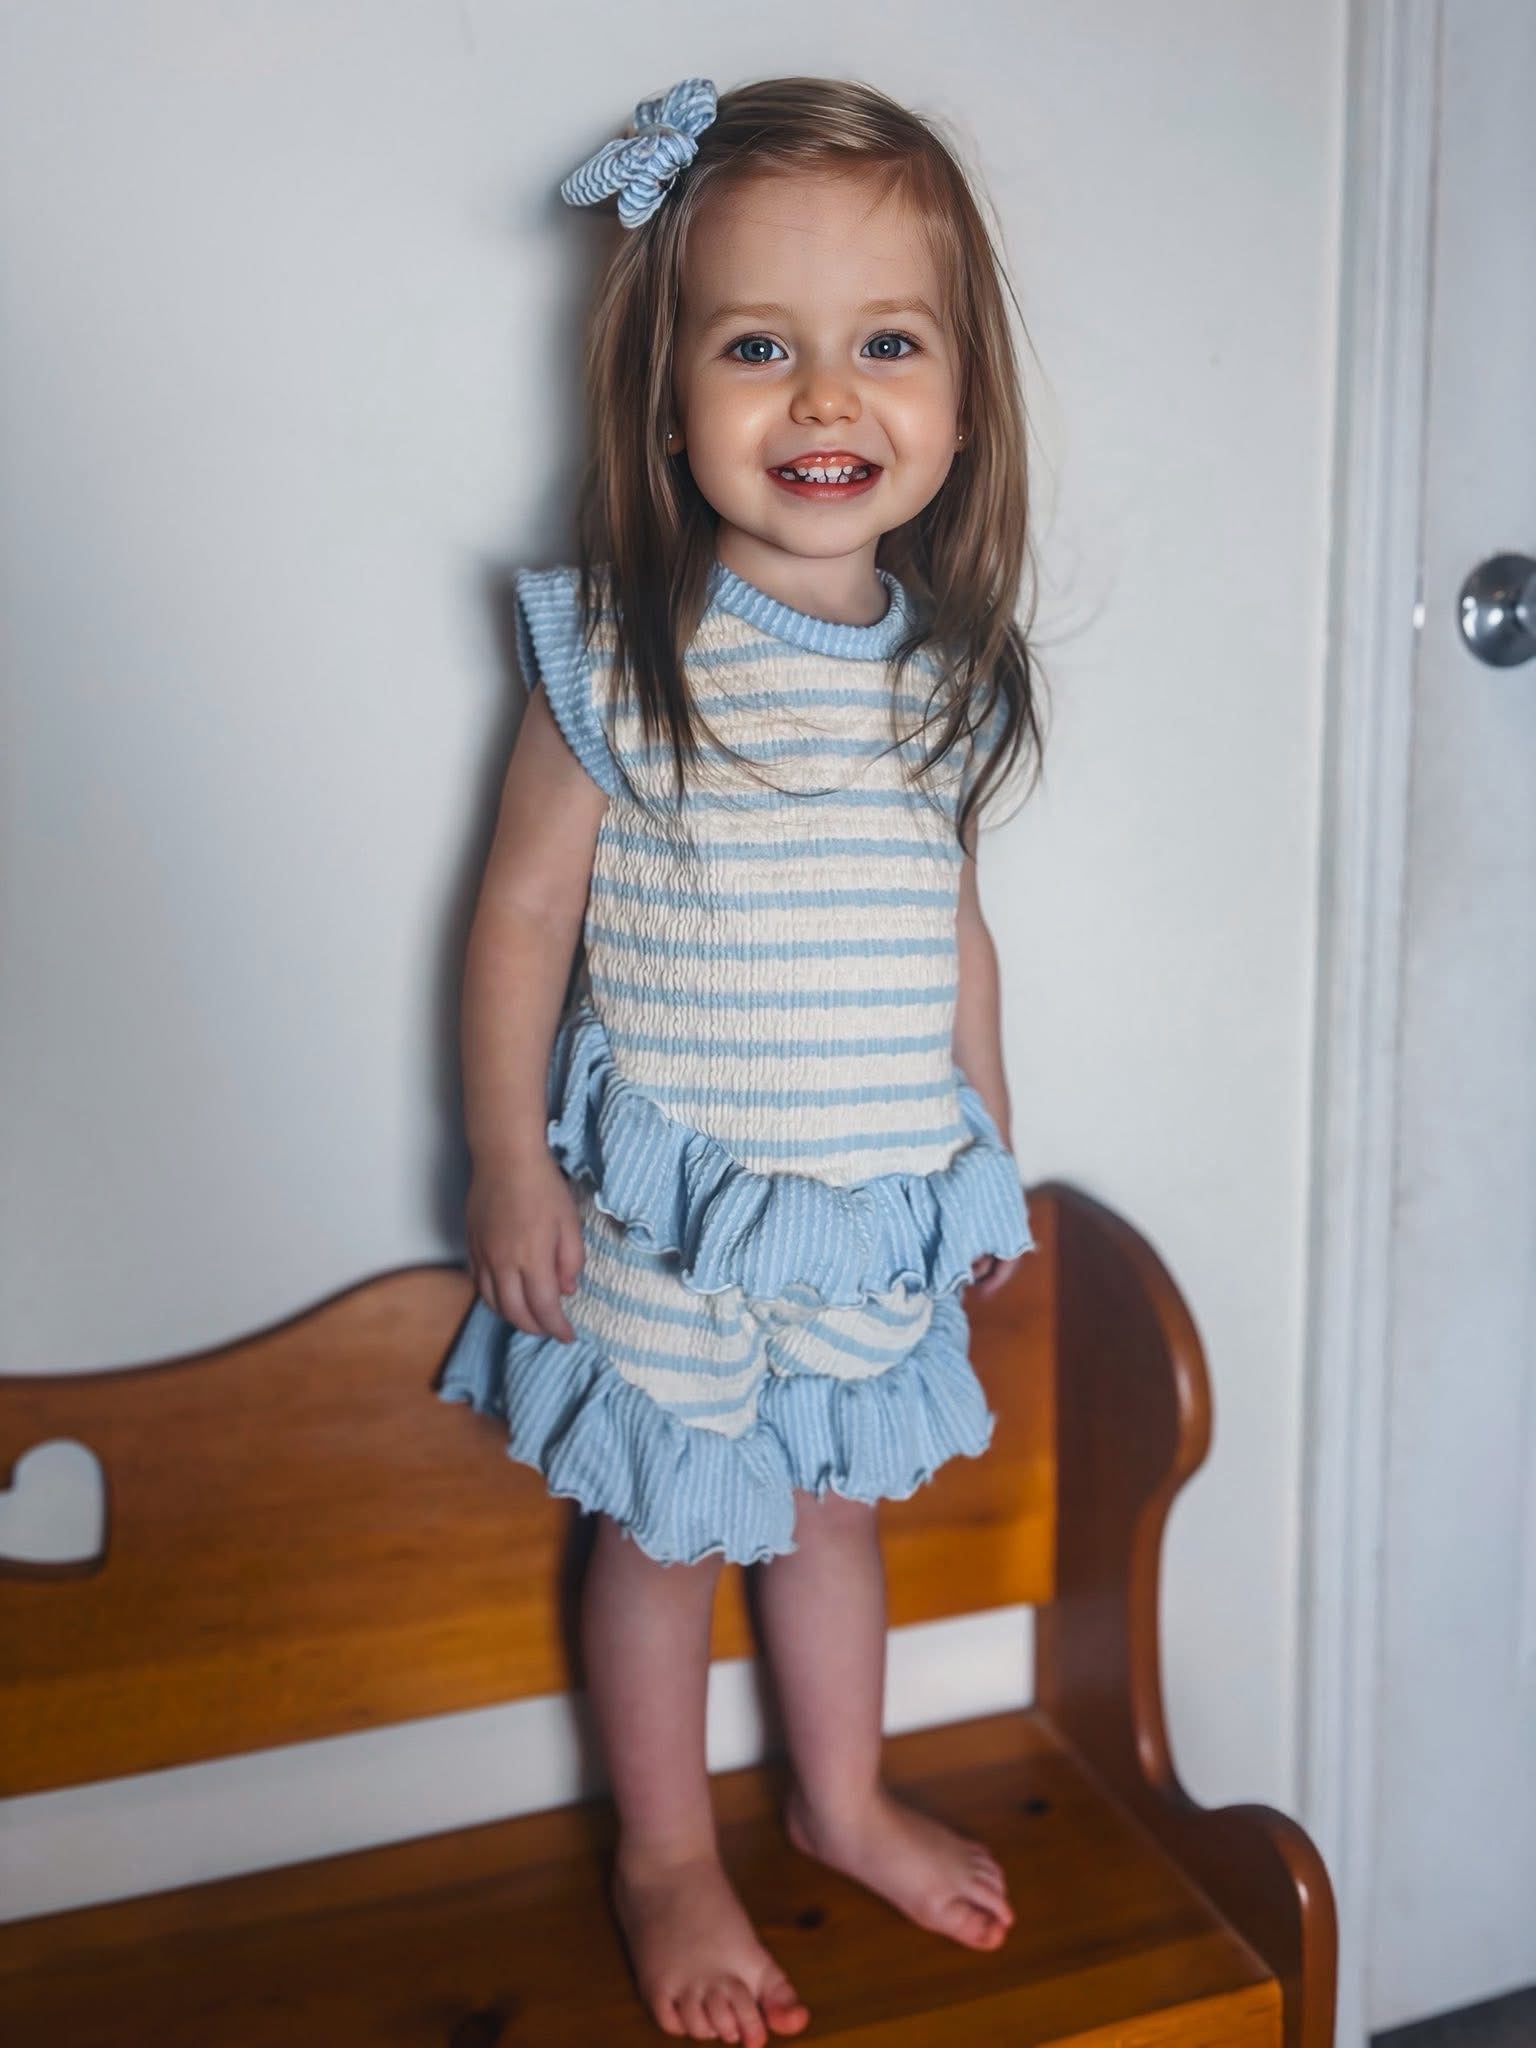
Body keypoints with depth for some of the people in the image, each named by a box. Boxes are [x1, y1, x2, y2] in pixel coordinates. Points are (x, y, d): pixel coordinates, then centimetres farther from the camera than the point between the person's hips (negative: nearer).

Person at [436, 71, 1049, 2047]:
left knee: (835, 1499, 21)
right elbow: (525, 911, -9)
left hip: (877, 1202, 4)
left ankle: (844, 1796, 44)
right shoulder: (616, 654, -15)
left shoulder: (951, 665, -1)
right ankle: (667, 1858, 35)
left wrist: (986, 1151, 14)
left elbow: (952, 923, 9)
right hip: (665, 1200, -4)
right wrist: (508, 1161, -9)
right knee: (662, 1529, 12)